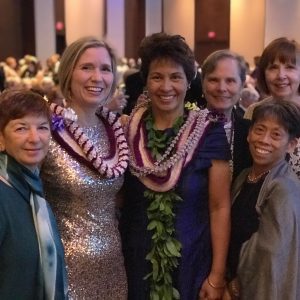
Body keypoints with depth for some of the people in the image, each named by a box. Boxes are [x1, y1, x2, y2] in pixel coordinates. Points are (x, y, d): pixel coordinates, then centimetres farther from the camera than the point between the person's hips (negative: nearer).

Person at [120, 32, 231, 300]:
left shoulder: (209, 132, -10)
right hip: (136, 262, 2)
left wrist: (217, 275, -10)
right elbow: (116, 199, 6)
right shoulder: (129, 130, -3)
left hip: (191, 263, -2)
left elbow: (220, 208, -9)